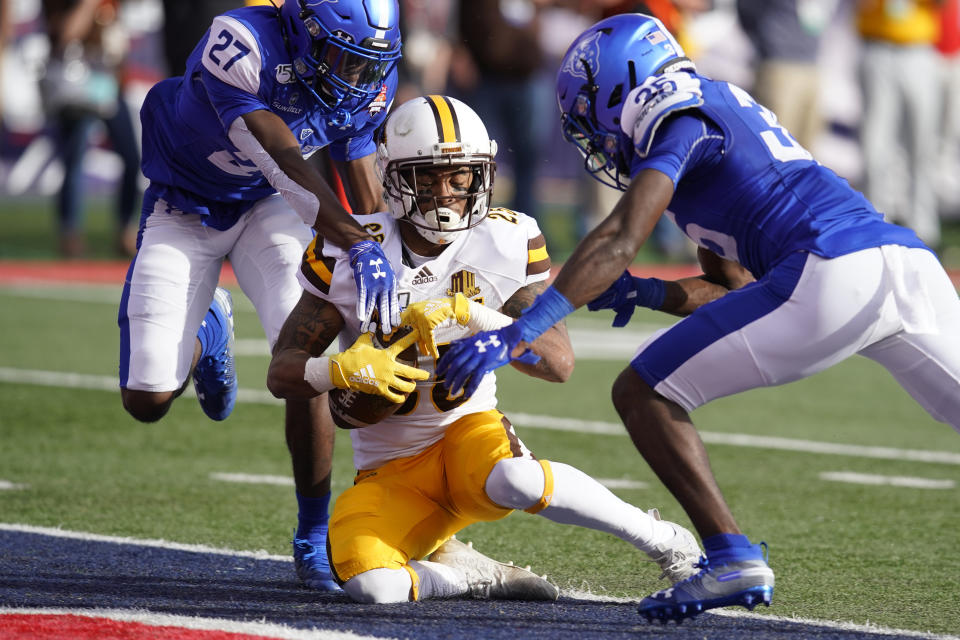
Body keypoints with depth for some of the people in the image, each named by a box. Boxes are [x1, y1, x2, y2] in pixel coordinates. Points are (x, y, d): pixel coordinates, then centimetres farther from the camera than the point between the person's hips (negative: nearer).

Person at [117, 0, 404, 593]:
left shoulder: (369, 81, -15)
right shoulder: (244, 48, -36)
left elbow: (364, 180, 0)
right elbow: (287, 169, -41)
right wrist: (358, 245, -49)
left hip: (266, 210, 3)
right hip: (183, 215, -3)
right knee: (149, 401, -7)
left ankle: (315, 539, -3)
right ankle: (207, 331, 31)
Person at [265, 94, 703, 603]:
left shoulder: (507, 244, -7)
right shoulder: (352, 256, -9)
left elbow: (559, 362, -14)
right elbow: (282, 373, -7)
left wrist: (471, 317, -29)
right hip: (390, 476, 0)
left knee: (514, 479, -39)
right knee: (370, 586, -32)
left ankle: (659, 539, -13)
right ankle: (470, 576, 0)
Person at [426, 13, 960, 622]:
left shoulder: (681, 118, 5)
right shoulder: (726, 114, 32)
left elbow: (618, 243, -9)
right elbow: (735, 289, 35)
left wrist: (515, 335, -13)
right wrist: (648, 293, 20)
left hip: (833, 275, -8)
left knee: (644, 394, 1)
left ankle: (731, 558, -5)